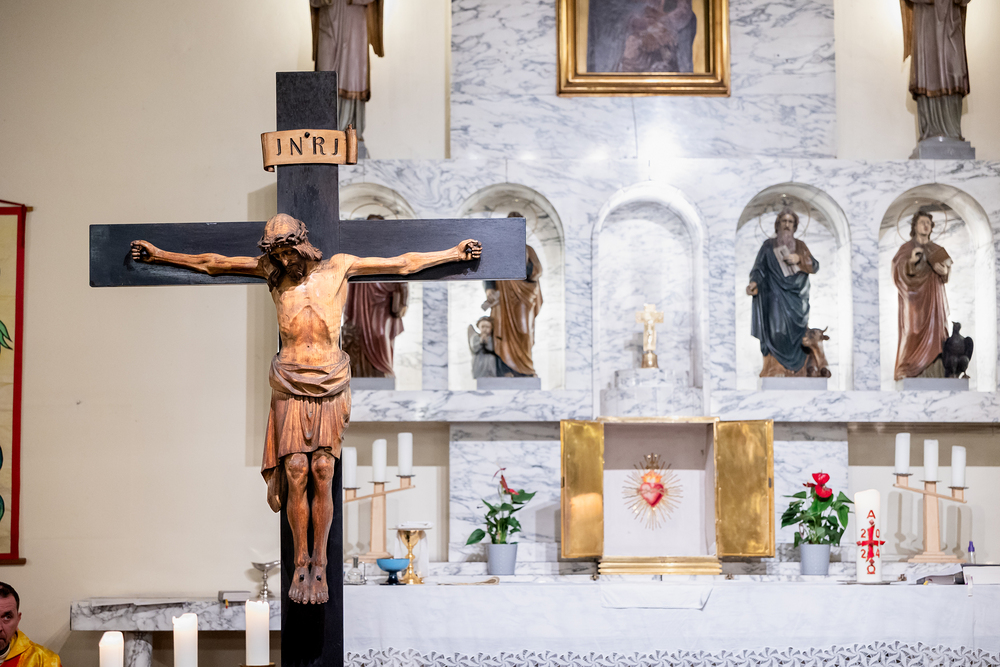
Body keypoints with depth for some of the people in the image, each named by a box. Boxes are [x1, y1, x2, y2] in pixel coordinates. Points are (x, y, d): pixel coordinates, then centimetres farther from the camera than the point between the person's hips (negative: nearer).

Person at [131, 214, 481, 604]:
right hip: (290, 387, 1)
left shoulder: (338, 267, 5)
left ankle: (319, 566, 4)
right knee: (295, 474, -6)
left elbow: (403, 263, 10)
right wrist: (160, 255, 16)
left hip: (330, 385, -1)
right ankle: (301, 564, 5)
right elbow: (211, 264, 14)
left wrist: (456, 253, 13)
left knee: (323, 476, -4)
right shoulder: (273, 274, 8)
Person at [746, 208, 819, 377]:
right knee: (778, 333, -17)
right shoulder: (768, 245, 7)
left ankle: (795, 373, 0)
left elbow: (815, 266, 6)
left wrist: (799, 259, -12)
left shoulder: (800, 245, 14)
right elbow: (759, 268, -3)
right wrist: (754, 283, -23)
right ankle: (775, 372, -18)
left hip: (797, 298, 3)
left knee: (796, 336, -4)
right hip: (777, 298, -3)